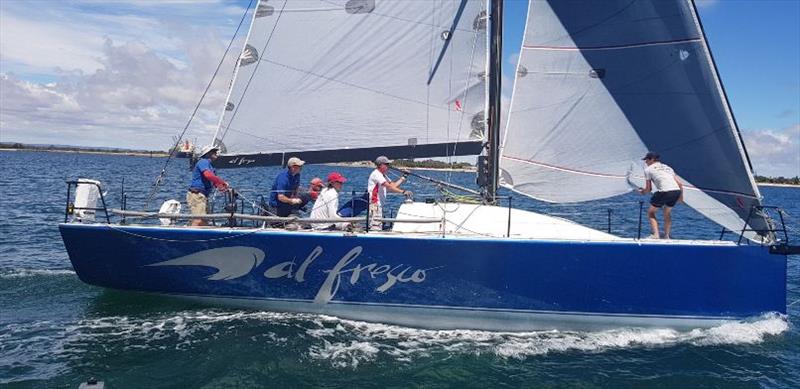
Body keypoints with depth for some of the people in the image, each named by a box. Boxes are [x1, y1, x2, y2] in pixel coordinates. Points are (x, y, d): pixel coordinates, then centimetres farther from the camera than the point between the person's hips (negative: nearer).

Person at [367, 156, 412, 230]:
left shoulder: (382, 175, 19)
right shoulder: (376, 174, -14)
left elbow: (393, 185, 17)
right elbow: (389, 187, -25)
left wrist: (403, 177, 10)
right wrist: (403, 192, -32)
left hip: (379, 205, 11)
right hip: (374, 205, -11)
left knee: (380, 228, 14)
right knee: (376, 229, -16)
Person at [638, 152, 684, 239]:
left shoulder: (648, 169, 11)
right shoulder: (667, 167, 26)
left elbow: (648, 189, 10)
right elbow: (680, 183, 20)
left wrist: (642, 191, 30)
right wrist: (681, 196, 31)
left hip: (664, 192, -6)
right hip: (676, 191, 6)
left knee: (651, 213, 14)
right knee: (667, 213, 29)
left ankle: (655, 235, -2)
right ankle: (666, 236, 25)